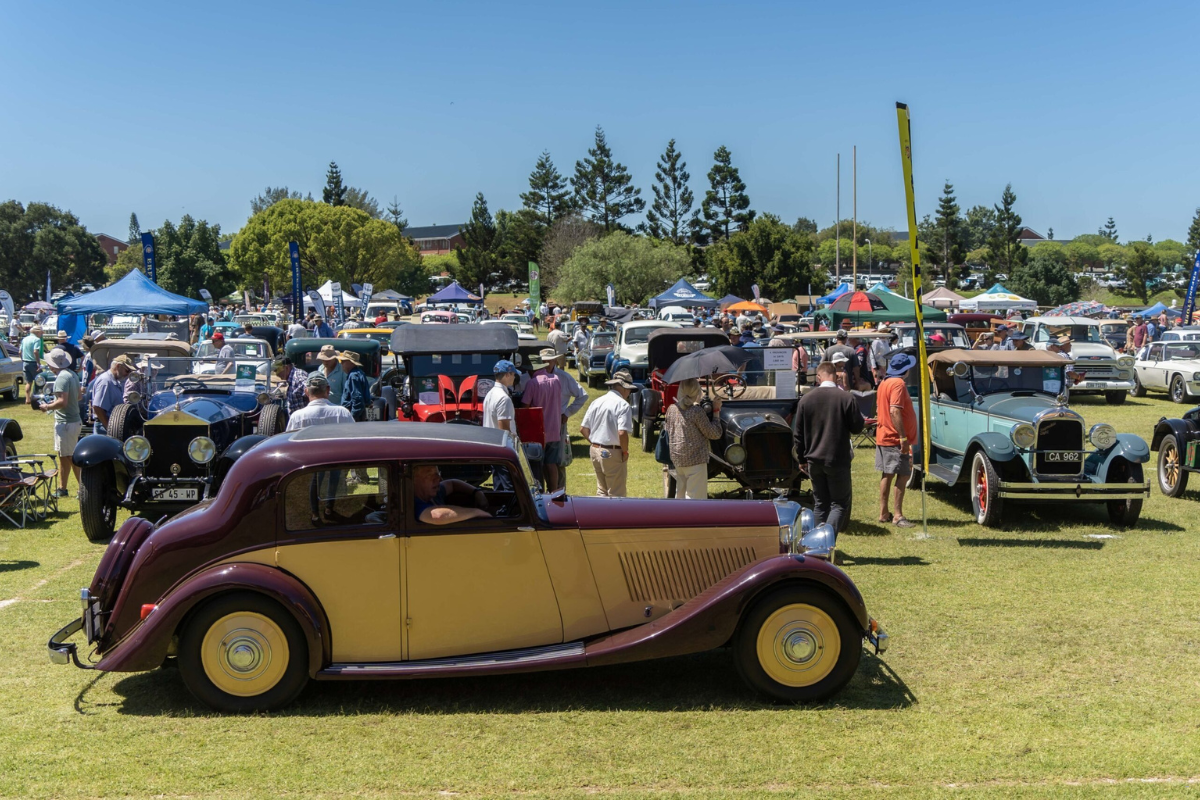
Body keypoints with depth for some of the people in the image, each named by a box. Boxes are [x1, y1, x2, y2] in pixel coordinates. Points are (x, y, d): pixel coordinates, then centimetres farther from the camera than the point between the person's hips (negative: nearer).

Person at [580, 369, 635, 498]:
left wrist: (594, 443, 15)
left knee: (601, 491, 19)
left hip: (595, 450, 7)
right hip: (612, 453, -7)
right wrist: (625, 451, -10)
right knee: (616, 494, 3)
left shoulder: (597, 402, 7)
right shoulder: (622, 405, -14)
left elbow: (583, 429, 9)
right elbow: (622, 433, -24)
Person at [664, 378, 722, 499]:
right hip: (695, 459, -7)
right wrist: (716, 411, -4)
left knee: (680, 494, 18)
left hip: (677, 459, 7)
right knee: (695, 497, -5)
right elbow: (715, 433, -11)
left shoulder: (671, 409, 3)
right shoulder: (697, 411, -15)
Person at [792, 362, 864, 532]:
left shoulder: (805, 399, 0)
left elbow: (797, 434, 5)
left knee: (820, 504, 15)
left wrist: (802, 460, 15)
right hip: (838, 460, -3)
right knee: (840, 503, 4)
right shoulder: (847, 398, -11)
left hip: (814, 461, 3)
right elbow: (857, 428, -4)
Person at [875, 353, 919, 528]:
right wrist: (903, 437, -26)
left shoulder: (884, 383, 13)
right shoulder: (898, 384, -15)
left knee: (887, 474, 13)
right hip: (896, 439, -10)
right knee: (903, 475, -7)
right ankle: (898, 515, -8)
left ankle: (884, 513, 18)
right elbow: (895, 411, -24)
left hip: (883, 437, 10)